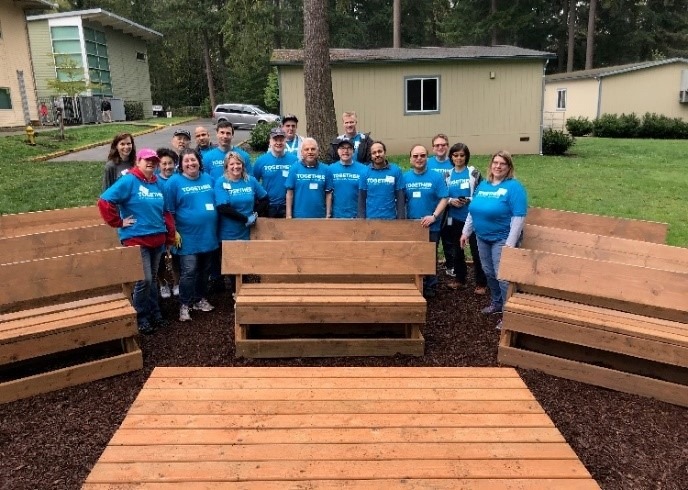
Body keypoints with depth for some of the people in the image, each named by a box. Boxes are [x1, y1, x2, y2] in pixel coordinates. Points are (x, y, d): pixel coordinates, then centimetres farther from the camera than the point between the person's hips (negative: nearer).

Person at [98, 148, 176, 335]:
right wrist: (118, 223, -13)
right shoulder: (128, 181, -10)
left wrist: (170, 236, 13)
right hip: (136, 239, -6)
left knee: (153, 278, 16)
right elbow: (104, 201, -16)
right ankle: (141, 318, 9)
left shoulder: (158, 184, 10)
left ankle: (155, 314, 27)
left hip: (157, 239, 7)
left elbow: (165, 212, 15)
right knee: (143, 280, -6)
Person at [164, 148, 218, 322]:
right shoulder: (174, 182, -6)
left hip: (208, 234, 5)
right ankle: (184, 305, 7)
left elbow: (217, 203, 18)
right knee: (188, 272, -6)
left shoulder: (208, 178, 9)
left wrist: (216, 228, 15)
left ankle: (200, 299, 30)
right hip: (188, 237, -5)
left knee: (204, 270, 15)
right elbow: (169, 211, -6)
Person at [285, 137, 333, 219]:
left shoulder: (326, 170, 1)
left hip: (320, 216, 1)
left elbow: (328, 194, 4)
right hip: (299, 216, -1)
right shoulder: (294, 168, -1)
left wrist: (328, 215, 0)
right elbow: (290, 193, -1)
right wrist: (289, 215, -5)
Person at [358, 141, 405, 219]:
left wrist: (401, 219, -6)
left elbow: (400, 198, -1)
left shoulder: (396, 171, -2)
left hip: (390, 218, 0)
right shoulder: (365, 172, 0)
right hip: (370, 218, 0)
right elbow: (361, 199, 2)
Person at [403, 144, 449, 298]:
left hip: (431, 226, -2)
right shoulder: (405, 177, 3)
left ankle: (430, 287, 21)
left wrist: (434, 216, -19)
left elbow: (444, 199, -8)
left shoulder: (436, 177, -6)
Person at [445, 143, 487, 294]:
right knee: (456, 249, 14)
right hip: (454, 218, 4)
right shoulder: (448, 174, 7)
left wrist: (468, 200, -19)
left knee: (476, 250, 1)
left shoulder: (473, 172, -4)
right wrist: (451, 201, -9)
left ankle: (481, 283, 11)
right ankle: (459, 278, 30)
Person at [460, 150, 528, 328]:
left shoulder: (514, 187, -14)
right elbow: (473, 211, 16)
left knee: (503, 277, -4)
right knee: (489, 273, 17)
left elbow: (518, 217, -19)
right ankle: (496, 303, 36)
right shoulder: (483, 185, 8)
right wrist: (466, 232, 14)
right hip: (483, 238, 7)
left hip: (502, 239, -7)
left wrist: (510, 243, -22)